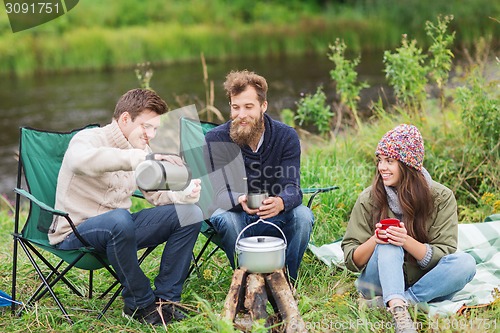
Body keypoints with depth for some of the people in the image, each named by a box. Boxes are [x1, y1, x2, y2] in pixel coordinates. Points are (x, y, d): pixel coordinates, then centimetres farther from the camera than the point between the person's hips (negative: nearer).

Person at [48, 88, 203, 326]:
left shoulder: (140, 150, 9)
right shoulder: (88, 139, -15)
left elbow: (157, 194, 7)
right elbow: (82, 160, -41)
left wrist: (185, 195, -17)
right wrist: (141, 157, -49)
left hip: (120, 227, 7)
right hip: (76, 233, -7)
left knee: (190, 214, -5)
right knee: (119, 219, -40)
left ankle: (164, 299, -3)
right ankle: (141, 304, -20)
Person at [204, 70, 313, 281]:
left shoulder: (286, 136, -11)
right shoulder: (215, 140, -14)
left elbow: (292, 187, -20)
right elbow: (219, 191, -23)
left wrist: (280, 202, -46)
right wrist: (240, 200, -48)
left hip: (275, 219, 1)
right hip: (238, 217, -1)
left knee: (303, 215, -28)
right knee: (225, 218, -33)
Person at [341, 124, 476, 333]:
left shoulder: (441, 197, -5)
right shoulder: (369, 198, -4)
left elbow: (444, 255, -10)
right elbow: (351, 261, -3)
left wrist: (407, 241, -28)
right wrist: (374, 241, -24)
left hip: (424, 284, 1)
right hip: (380, 282, -1)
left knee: (466, 263, -27)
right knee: (388, 245, -29)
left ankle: (389, 302, -31)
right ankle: (398, 309, -50)